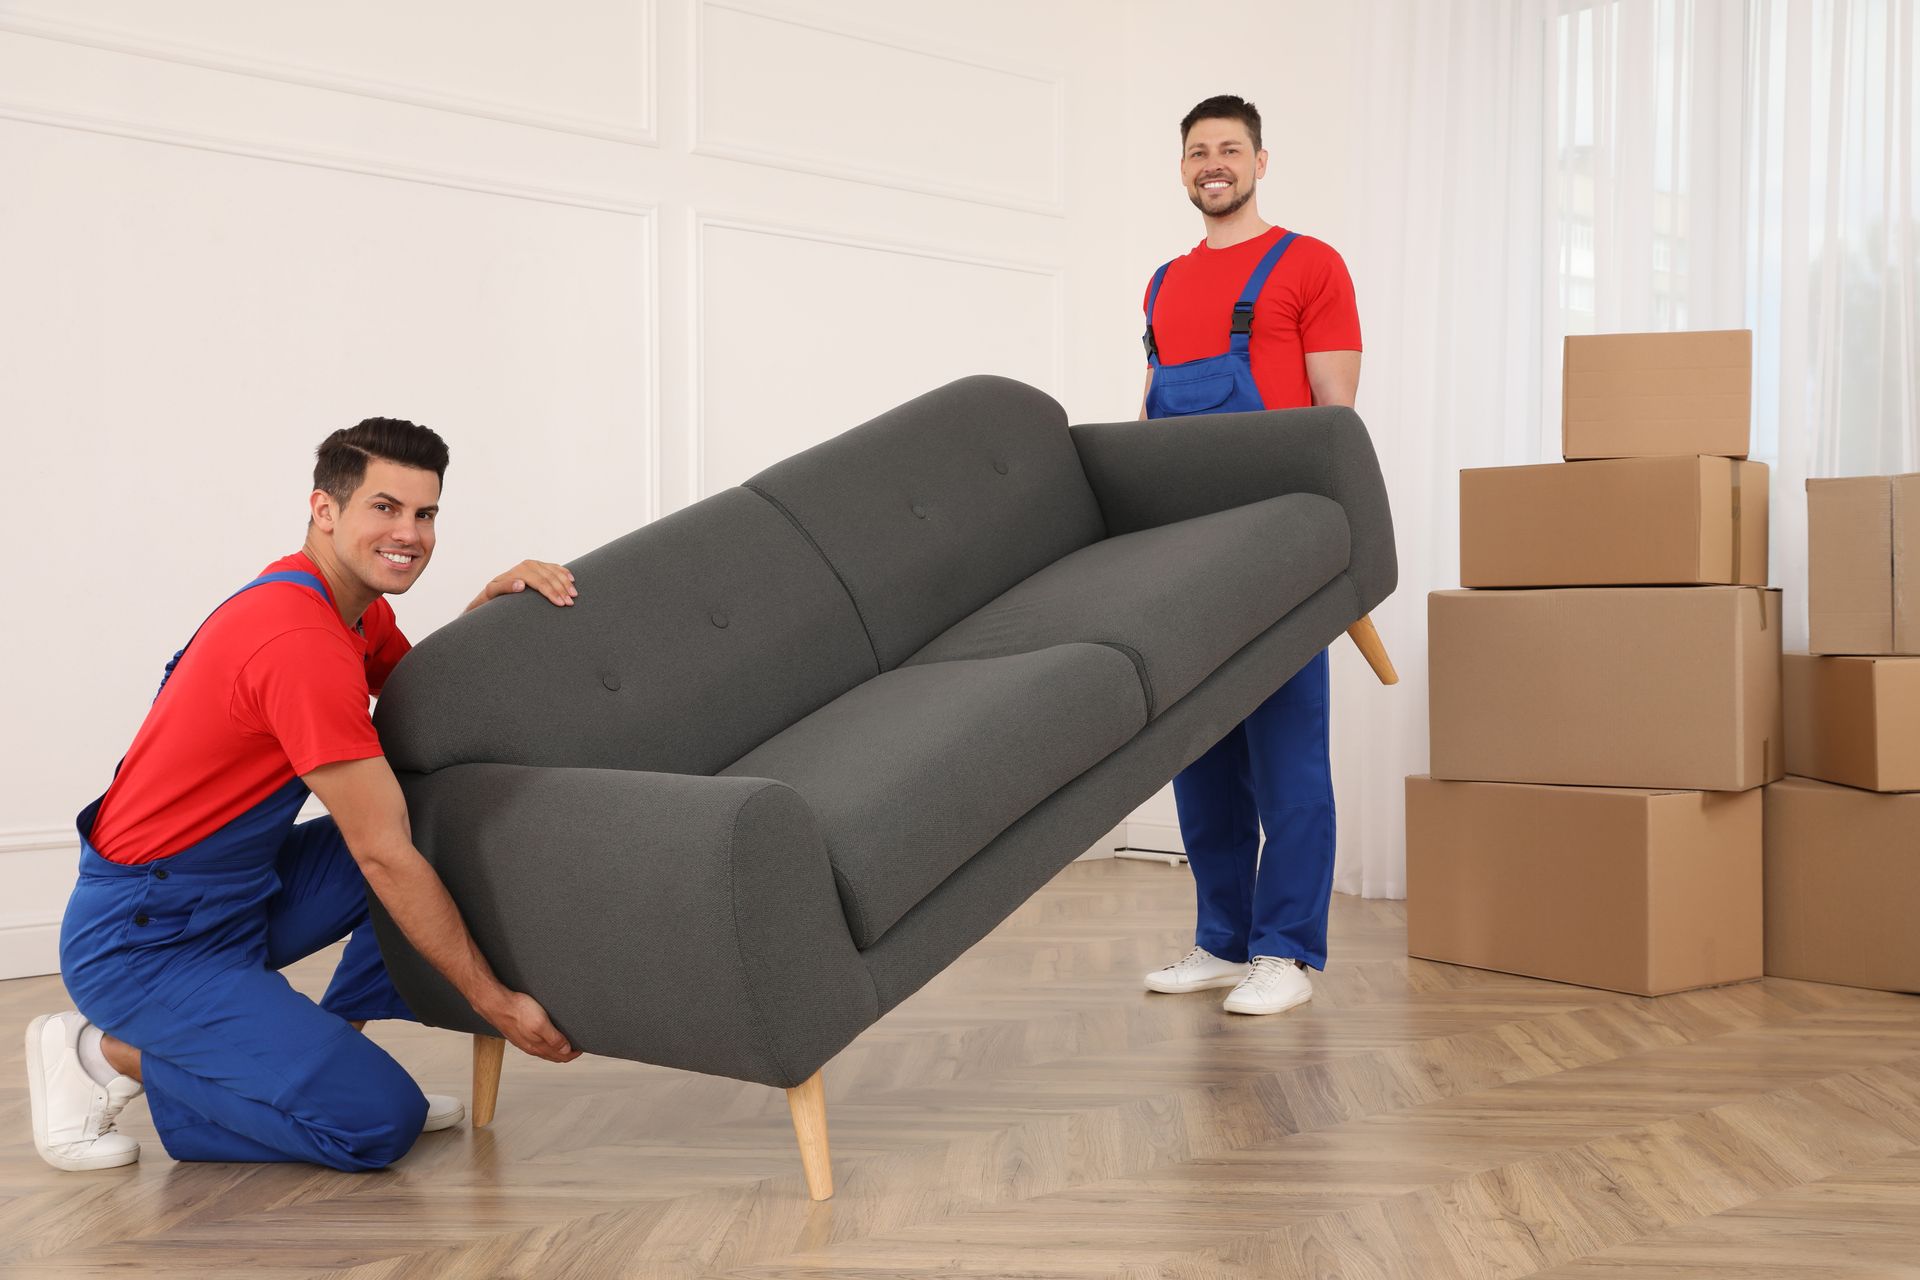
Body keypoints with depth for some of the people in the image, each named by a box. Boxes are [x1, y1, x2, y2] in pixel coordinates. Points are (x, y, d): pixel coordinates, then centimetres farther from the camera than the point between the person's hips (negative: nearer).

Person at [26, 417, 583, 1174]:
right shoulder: (302, 642, -26)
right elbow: (383, 857, -25)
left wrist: (491, 606, -8)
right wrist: (497, 1005, -19)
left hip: (242, 897, 10)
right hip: (143, 941, -10)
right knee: (378, 1123, -15)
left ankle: (328, 1047, 8)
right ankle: (110, 1054, 0)